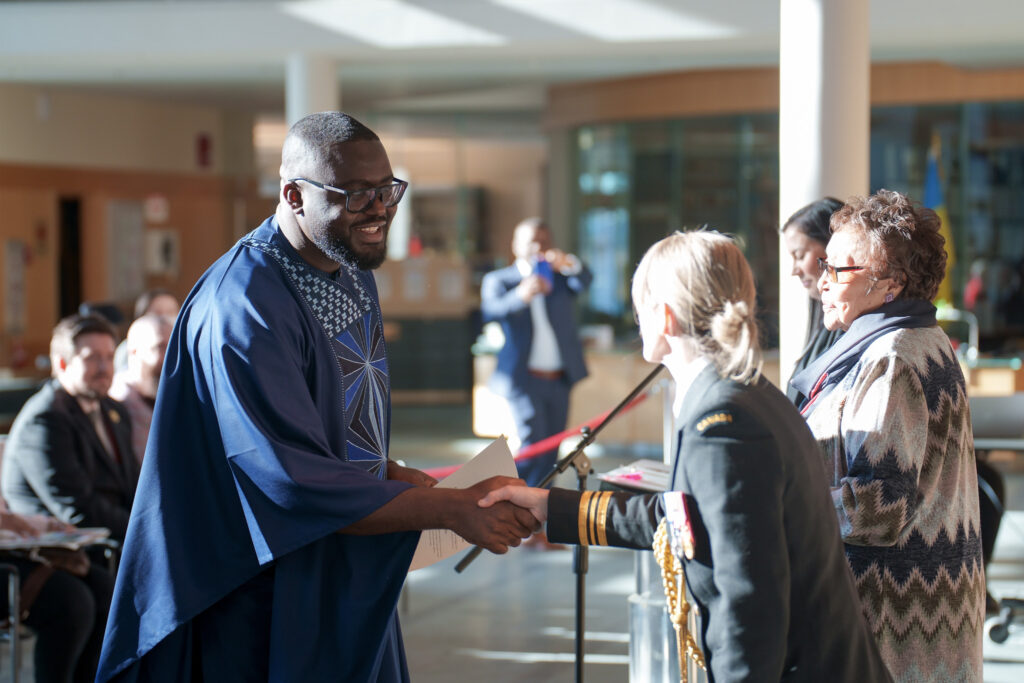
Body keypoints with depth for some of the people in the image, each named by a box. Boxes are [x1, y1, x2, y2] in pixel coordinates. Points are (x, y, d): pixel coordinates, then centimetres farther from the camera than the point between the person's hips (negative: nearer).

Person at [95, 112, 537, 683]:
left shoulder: (354, 274, 6)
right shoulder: (244, 310, -24)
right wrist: (452, 510, -26)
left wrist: (395, 477, 0)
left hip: (354, 588, 9)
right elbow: (297, 486, -28)